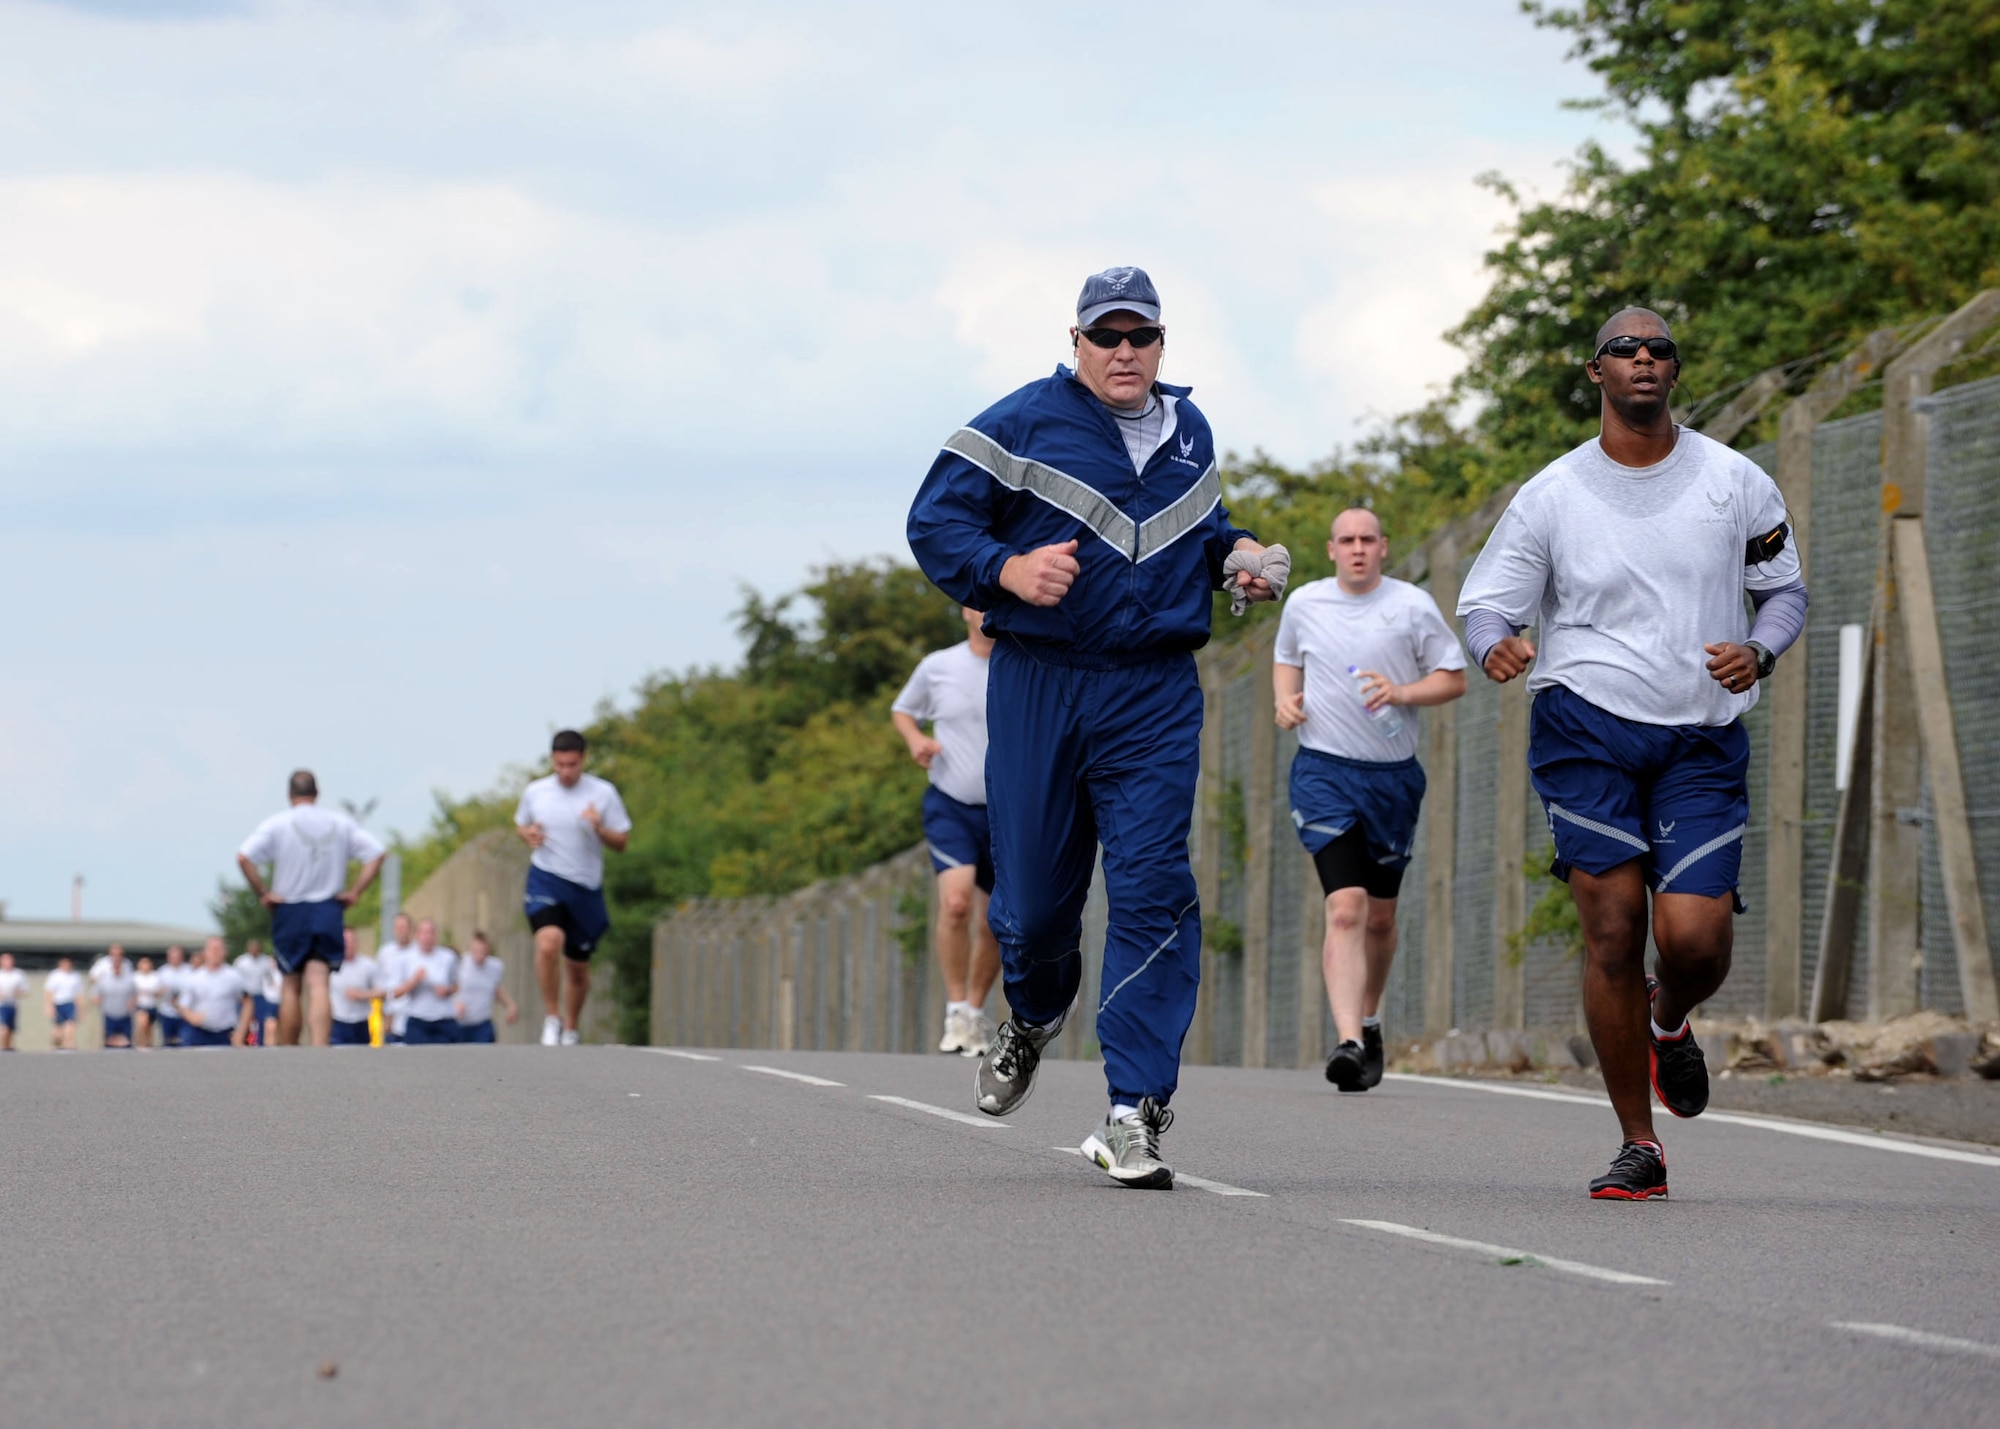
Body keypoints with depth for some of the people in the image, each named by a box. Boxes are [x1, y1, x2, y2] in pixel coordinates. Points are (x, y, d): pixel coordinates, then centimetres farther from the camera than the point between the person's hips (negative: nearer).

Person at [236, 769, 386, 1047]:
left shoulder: (276, 824, -4)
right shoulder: (341, 824, 4)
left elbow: (244, 857, -15)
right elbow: (377, 854, 1)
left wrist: (263, 893, -7)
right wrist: (354, 892, 2)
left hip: (290, 911, -1)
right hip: (328, 911, 1)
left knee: (290, 987, 9)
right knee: (319, 985, -5)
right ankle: (320, 1049, -21)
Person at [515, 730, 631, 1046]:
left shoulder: (603, 793, -2)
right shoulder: (535, 792, 2)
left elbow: (621, 844, 2)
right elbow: (521, 824, 21)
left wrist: (599, 828, -19)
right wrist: (528, 835, -3)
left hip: (586, 887, 1)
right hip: (546, 879, -1)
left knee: (578, 967, 11)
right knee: (549, 942, -27)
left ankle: (570, 1030, 32)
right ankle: (551, 1016, -11)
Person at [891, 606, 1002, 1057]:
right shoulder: (937, 667, 1)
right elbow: (902, 710, 18)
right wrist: (916, 739, -3)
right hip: (950, 806, -2)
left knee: (995, 926, 7)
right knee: (956, 901, -23)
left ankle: (977, 1010, 29)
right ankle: (957, 1011, -11)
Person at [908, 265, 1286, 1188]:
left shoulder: (1187, 431, 14)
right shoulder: (1023, 423, 0)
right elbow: (934, 522, -2)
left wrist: (1238, 558, 10)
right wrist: (1007, 570, -19)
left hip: (1155, 696, 2)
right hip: (1039, 686, -2)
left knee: (1152, 888, -12)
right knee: (1034, 893, 3)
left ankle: (1136, 1113, -13)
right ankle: (1034, 1016, 40)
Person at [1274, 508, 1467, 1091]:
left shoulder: (1413, 606, -1)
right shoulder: (1303, 603, 4)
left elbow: (1454, 679, 3)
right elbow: (1287, 658, 23)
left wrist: (1401, 693, -15)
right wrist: (1285, 699, 2)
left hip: (1393, 775, 1)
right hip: (1324, 771, -1)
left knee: (1380, 916, 12)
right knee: (1345, 907, -18)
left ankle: (1369, 1020, 36)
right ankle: (1349, 1041, -27)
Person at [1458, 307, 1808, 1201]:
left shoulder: (1735, 483, 5)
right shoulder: (1550, 496, 2)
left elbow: (1785, 590, 15)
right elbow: (1487, 607, 6)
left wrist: (1759, 651, -7)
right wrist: (1497, 646, -19)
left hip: (1704, 741, 1)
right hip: (1586, 728, -1)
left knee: (1694, 936, -12)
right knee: (1612, 932, -8)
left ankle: (1671, 1025, 27)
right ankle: (1638, 1146, 3)